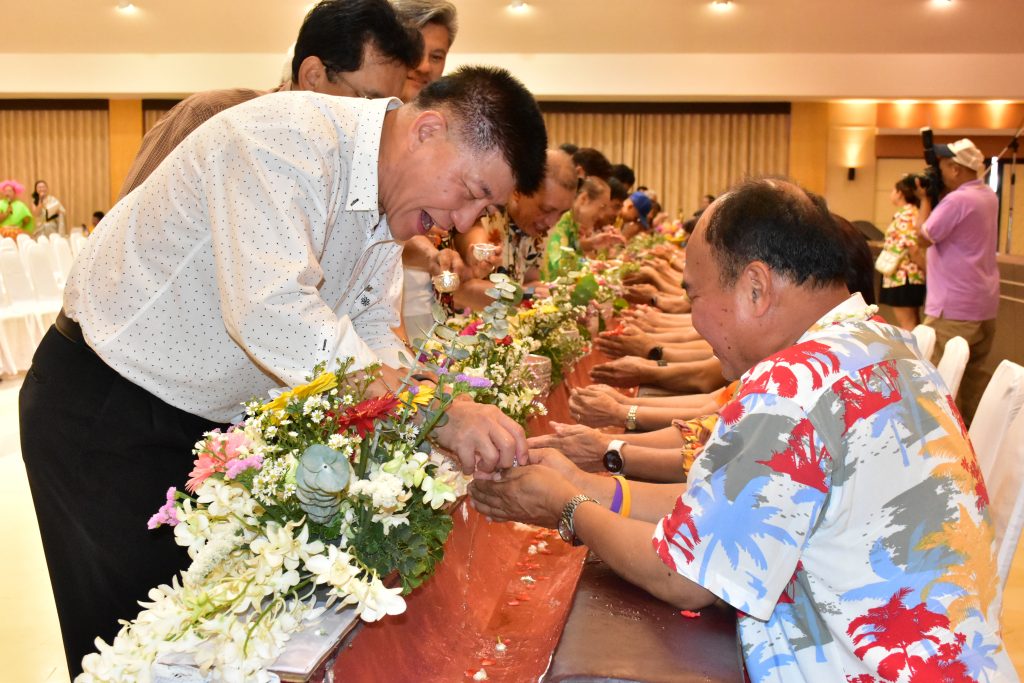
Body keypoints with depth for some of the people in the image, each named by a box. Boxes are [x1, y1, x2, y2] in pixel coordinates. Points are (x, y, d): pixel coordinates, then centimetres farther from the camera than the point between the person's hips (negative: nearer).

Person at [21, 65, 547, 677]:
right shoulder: (285, 137, -28)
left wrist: (453, 435, -15)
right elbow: (272, 315, -40)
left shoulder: (394, 191, 0)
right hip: (106, 413, -7)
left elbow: (372, 332, 1)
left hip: (220, 415, 8)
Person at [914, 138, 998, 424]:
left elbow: (923, 237, -13)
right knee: (976, 373, 15)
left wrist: (925, 199, -1)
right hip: (985, 303, 9)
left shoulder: (957, 200, -20)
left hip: (954, 306, -9)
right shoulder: (988, 196, 10)